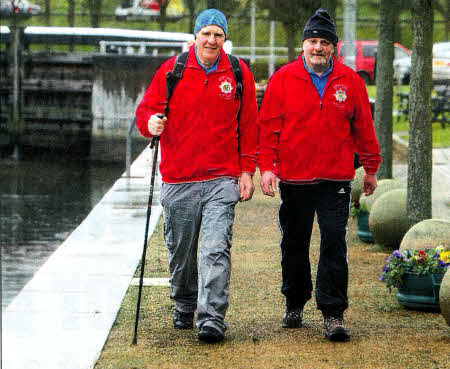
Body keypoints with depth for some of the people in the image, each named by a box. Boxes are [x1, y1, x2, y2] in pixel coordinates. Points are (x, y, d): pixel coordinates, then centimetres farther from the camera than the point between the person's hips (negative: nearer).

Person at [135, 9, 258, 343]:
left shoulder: (239, 74, 5)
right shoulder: (171, 71, 3)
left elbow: (249, 126, 10)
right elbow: (146, 110, 7)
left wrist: (247, 171, 4)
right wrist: (151, 122, -17)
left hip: (223, 180, -1)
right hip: (178, 178, 1)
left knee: (216, 249, -13)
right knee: (181, 251, 12)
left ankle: (212, 317, -15)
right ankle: (184, 306, 34)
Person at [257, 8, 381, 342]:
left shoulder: (350, 81, 4)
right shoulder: (283, 79, 1)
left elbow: (363, 127, 11)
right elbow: (269, 126, 1)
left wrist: (370, 168, 13)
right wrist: (267, 167, -8)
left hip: (336, 179, 0)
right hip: (293, 179, 0)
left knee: (334, 242, -8)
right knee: (294, 245, 11)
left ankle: (333, 313, -5)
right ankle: (295, 304, 28)